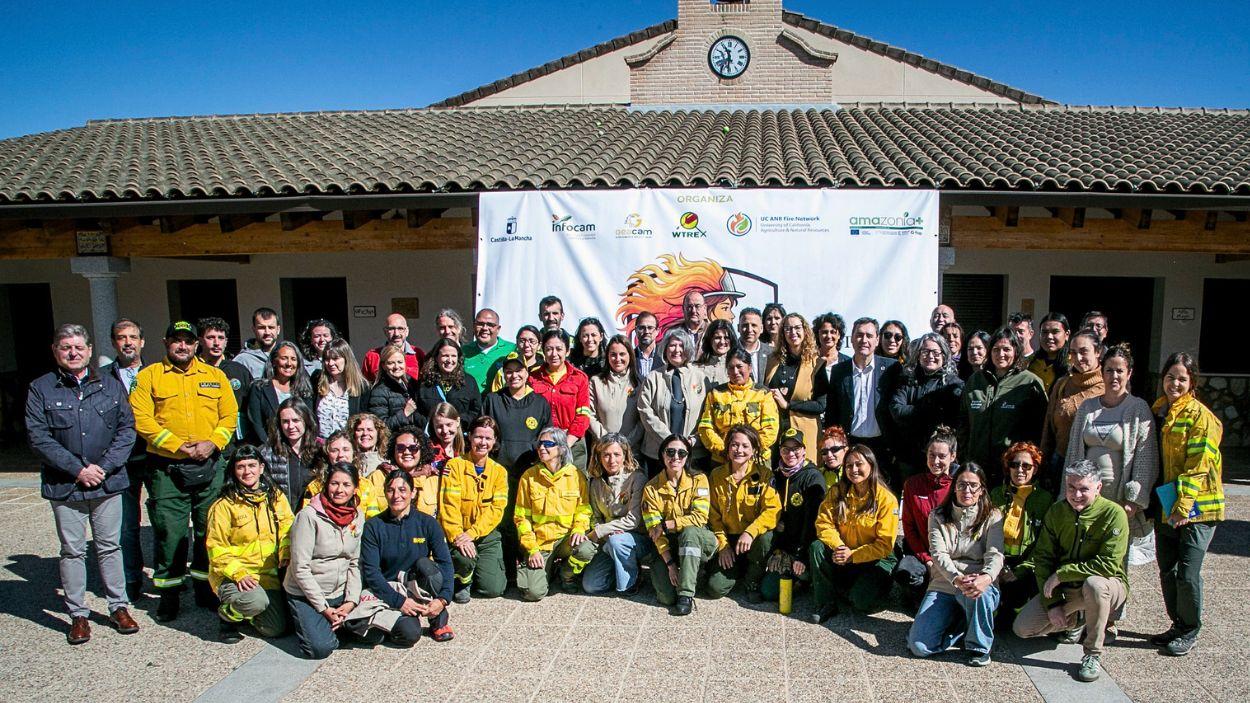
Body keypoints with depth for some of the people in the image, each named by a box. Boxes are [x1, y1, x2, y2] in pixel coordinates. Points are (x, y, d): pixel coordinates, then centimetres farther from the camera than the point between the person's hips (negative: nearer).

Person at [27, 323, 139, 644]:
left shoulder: (110, 385, 7)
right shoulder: (41, 389, 1)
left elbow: (127, 428, 3)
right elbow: (38, 437, -6)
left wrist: (104, 466, -9)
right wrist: (77, 469, -13)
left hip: (108, 483, 1)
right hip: (64, 486, -1)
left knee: (110, 546, 8)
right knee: (72, 551, 6)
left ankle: (118, 606, 18)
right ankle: (78, 615, 17)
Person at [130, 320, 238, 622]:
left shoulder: (215, 375, 11)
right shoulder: (148, 377, 3)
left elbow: (230, 415, 7)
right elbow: (141, 419, -7)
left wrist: (212, 443, -10)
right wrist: (176, 446, -15)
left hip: (209, 465, 2)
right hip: (166, 468, -2)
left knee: (210, 530, 9)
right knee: (169, 532, 0)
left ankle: (206, 589, 23)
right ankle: (168, 594, 15)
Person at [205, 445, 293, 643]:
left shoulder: (275, 497, 5)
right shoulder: (224, 506, -8)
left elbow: (287, 528, 6)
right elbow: (216, 548, -8)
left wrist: (286, 554, -14)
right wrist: (238, 573, -21)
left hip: (269, 573, 4)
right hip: (231, 575, -4)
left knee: (277, 629, -4)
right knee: (257, 601, -35)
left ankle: (243, 610, 27)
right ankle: (227, 614, 1)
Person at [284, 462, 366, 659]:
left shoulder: (357, 517, 1)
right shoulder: (309, 516, -17)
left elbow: (355, 564, 5)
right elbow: (300, 568, -18)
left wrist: (351, 601, -8)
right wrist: (324, 608, -17)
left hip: (339, 594, 5)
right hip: (305, 594, -5)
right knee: (321, 648, -20)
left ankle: (329, 625, 18)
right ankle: (305, 622, 11)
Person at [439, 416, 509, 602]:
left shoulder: (499, 471, 5)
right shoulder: (455, 466, -3)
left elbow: (496, 509, -5)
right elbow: (448, 505, -11)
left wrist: (471, 533, -19)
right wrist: (457, 536, -26)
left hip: (486, 534, 2)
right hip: (459, 534, -2)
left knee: (493, 589, -12)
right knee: (464, 557, -34)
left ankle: (489, 568, 23)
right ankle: (462, 581, 1)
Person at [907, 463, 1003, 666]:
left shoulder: (992, 516, 2)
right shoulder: (938, 516, 5)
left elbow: (995, 554, -11)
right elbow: (939, 554, -9)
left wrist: (986, 577, -35)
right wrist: (957, 579, -30)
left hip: (978, 583, -1)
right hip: (943, 586, 1)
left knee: (979, 593, -41)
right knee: (918, 646, -17)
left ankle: (979, 646, -11)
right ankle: (960, 620, 11)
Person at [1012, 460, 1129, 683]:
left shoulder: (1113, 514, -19)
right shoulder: (1056, 512, -4)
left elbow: (1109, 564, -27)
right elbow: (1043, 558, -3)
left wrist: (1061, 574, -24)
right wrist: (1053, 602, -11)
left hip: (1107, 586, -4)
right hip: (1064, 589, 4)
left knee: (1094, 583, -40)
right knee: (1022, 628, -10)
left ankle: (1093, 654, -19)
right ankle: (1073, 620, 21)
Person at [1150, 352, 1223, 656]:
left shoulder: (1200, 416, -10)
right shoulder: (1157, 412, 11)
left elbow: (1199, 464, -15)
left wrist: (1185, 505, -20)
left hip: (1196, 506, -6)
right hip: (1165, 505, 7)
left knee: (1187, 572, -3)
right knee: (1167, 570, 12)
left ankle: (1190, 632, 15)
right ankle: (1177, 625, 27)